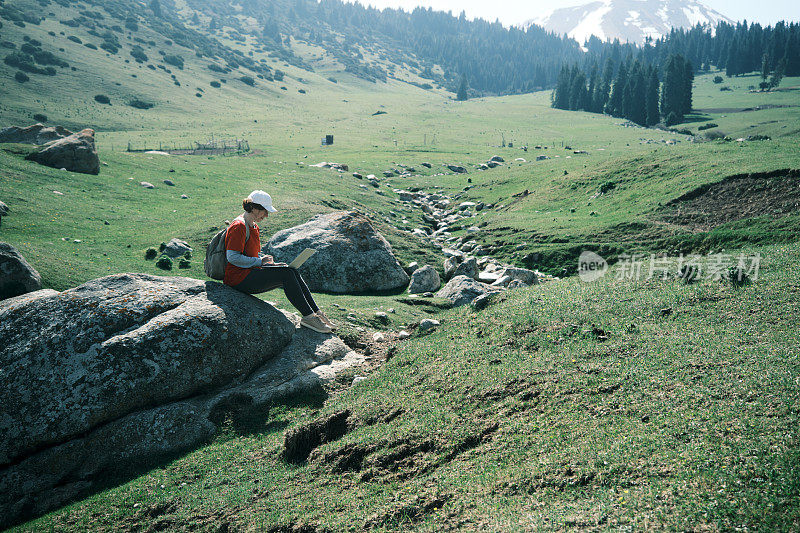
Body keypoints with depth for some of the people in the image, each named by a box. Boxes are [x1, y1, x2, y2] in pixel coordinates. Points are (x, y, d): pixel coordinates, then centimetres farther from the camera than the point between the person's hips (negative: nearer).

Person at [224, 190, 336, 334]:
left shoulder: (253, 226, 17)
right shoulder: (238, 227, -15)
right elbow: (232, 257, -22)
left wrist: (270, 263, 7)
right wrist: (260, 261, -16)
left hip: (251, 272, 10)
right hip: (238, 278, -10)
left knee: (293, 272, -5)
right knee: (286, 274, -20)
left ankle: (316, 312, -8)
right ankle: (308, 316, -18)